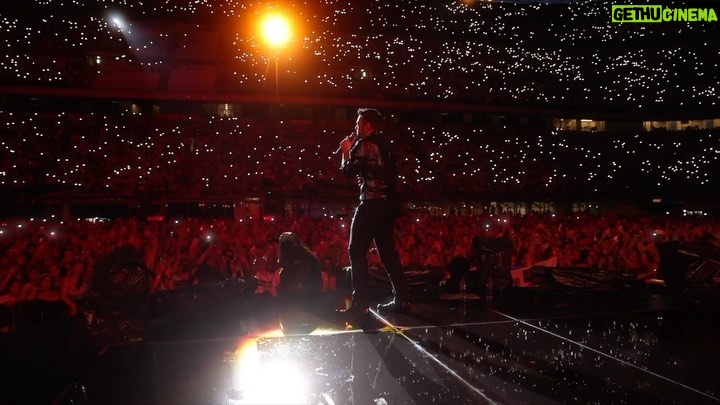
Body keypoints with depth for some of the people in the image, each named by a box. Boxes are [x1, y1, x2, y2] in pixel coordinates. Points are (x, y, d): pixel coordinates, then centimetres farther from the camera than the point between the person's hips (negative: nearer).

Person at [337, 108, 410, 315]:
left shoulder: (365, 144, -9)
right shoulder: (383, 144, 17)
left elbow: (348, 171, -8)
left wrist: (347, 151, 7)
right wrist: (353, 150, 22)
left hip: (372, 203, -9)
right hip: (388, 203, 9)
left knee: (357, 251, -3)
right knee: (388, 251, 14)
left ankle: (361, 302, -4)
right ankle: (402, 299, 15)